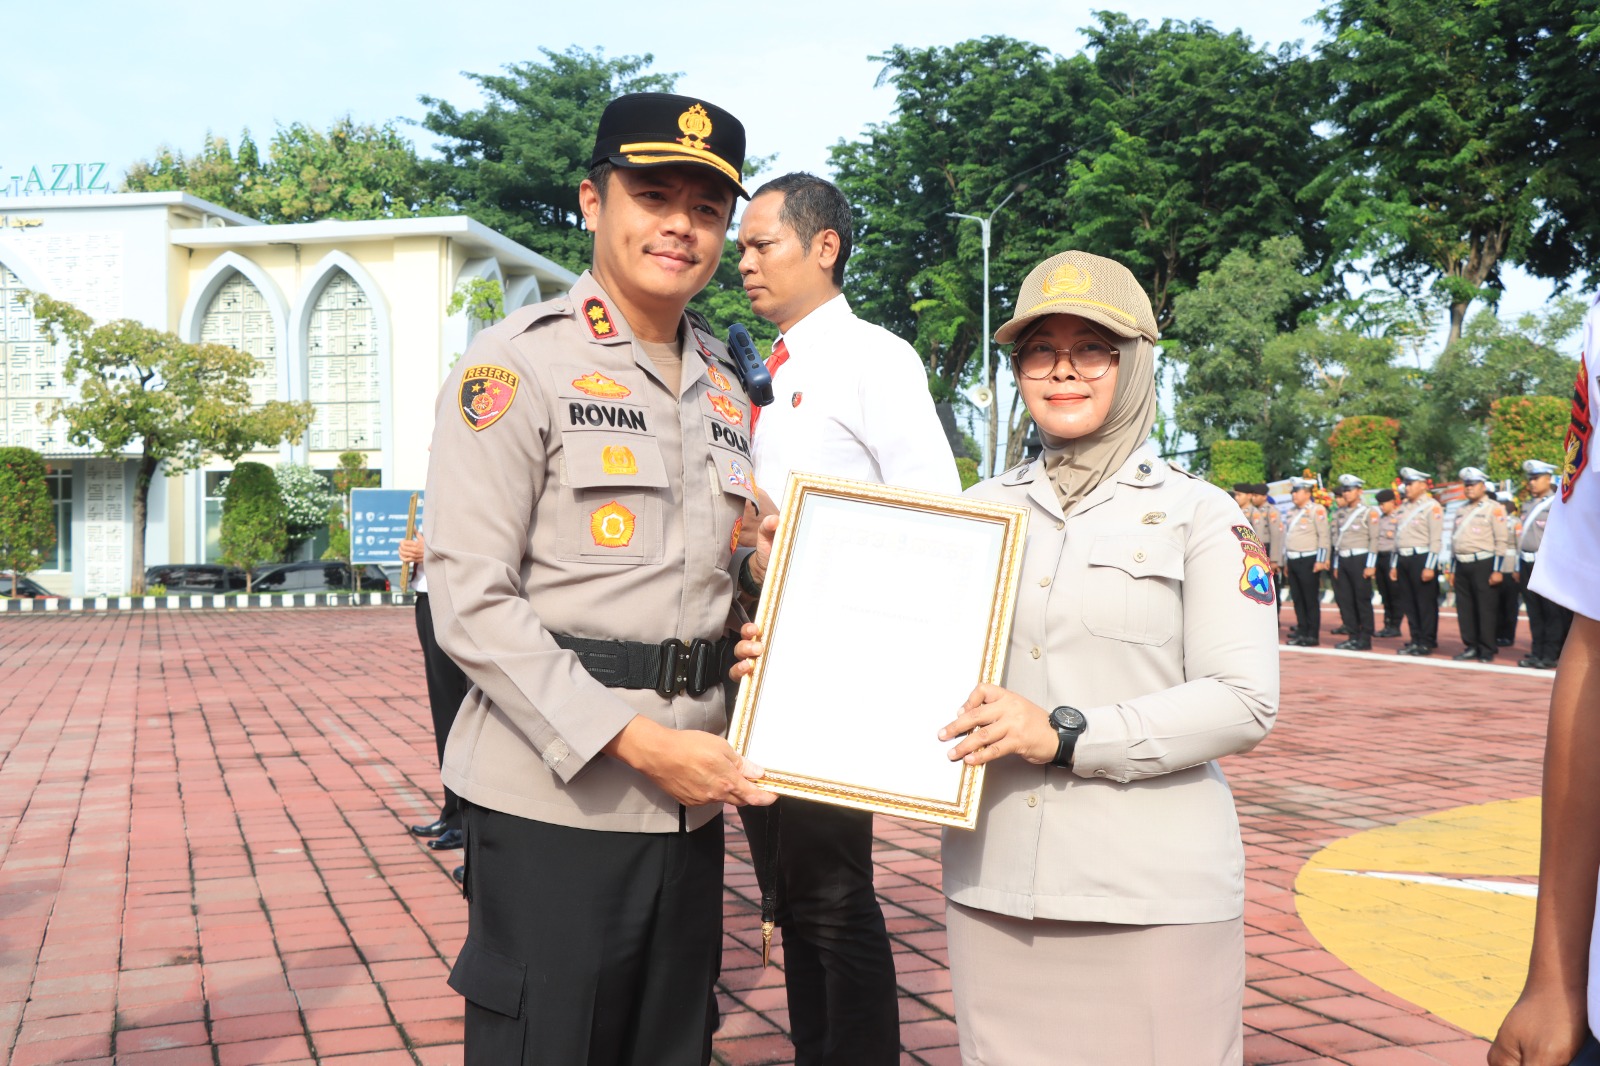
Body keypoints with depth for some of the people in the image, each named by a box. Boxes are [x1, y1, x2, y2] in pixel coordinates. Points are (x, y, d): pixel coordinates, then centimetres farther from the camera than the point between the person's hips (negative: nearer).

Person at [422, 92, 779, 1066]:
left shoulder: (722, 383, 14)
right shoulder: (519, 364, -8)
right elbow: (471, 602, -15)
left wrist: (763, 569, 3)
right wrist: (634, 740, -20)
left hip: (692, 797, 7)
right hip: (558, 796, -6)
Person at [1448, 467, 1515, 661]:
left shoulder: (1494, 508, -4)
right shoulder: (1462, 510, 17)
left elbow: (1502, 541, -9)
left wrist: (1497, 570, -14)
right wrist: (1453, 569, 17)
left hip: (1483, 565, -7)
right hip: (1462, 566, 7)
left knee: (1485, 608, -2)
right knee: (1464, 609, 7)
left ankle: (1487, 651, 3)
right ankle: (1471, 647, 15)